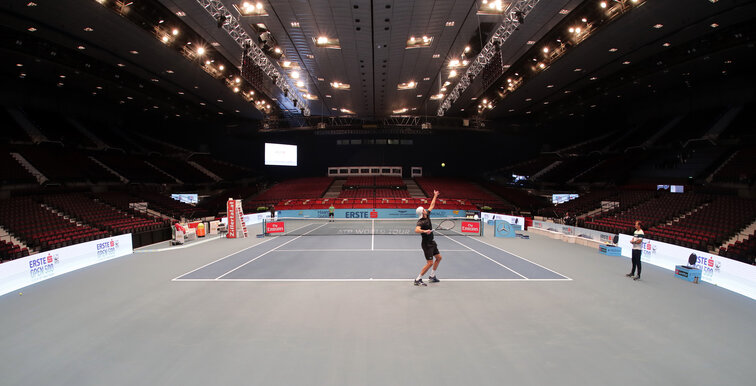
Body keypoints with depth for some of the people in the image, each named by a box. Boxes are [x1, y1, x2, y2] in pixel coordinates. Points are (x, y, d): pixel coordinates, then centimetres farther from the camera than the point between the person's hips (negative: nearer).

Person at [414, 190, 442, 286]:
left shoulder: (427, 216, 2)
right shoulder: (421, 222, -23)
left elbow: (432, 206, 15)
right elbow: (416, 230, -43)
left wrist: (435, 196, 19)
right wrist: (425, 231, -53)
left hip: (431, 242, 10)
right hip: (426, 244, -10)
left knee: (438, 258, 18)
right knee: (430, 263, -10)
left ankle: (432, 276, 28)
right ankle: (418, 280, -2)